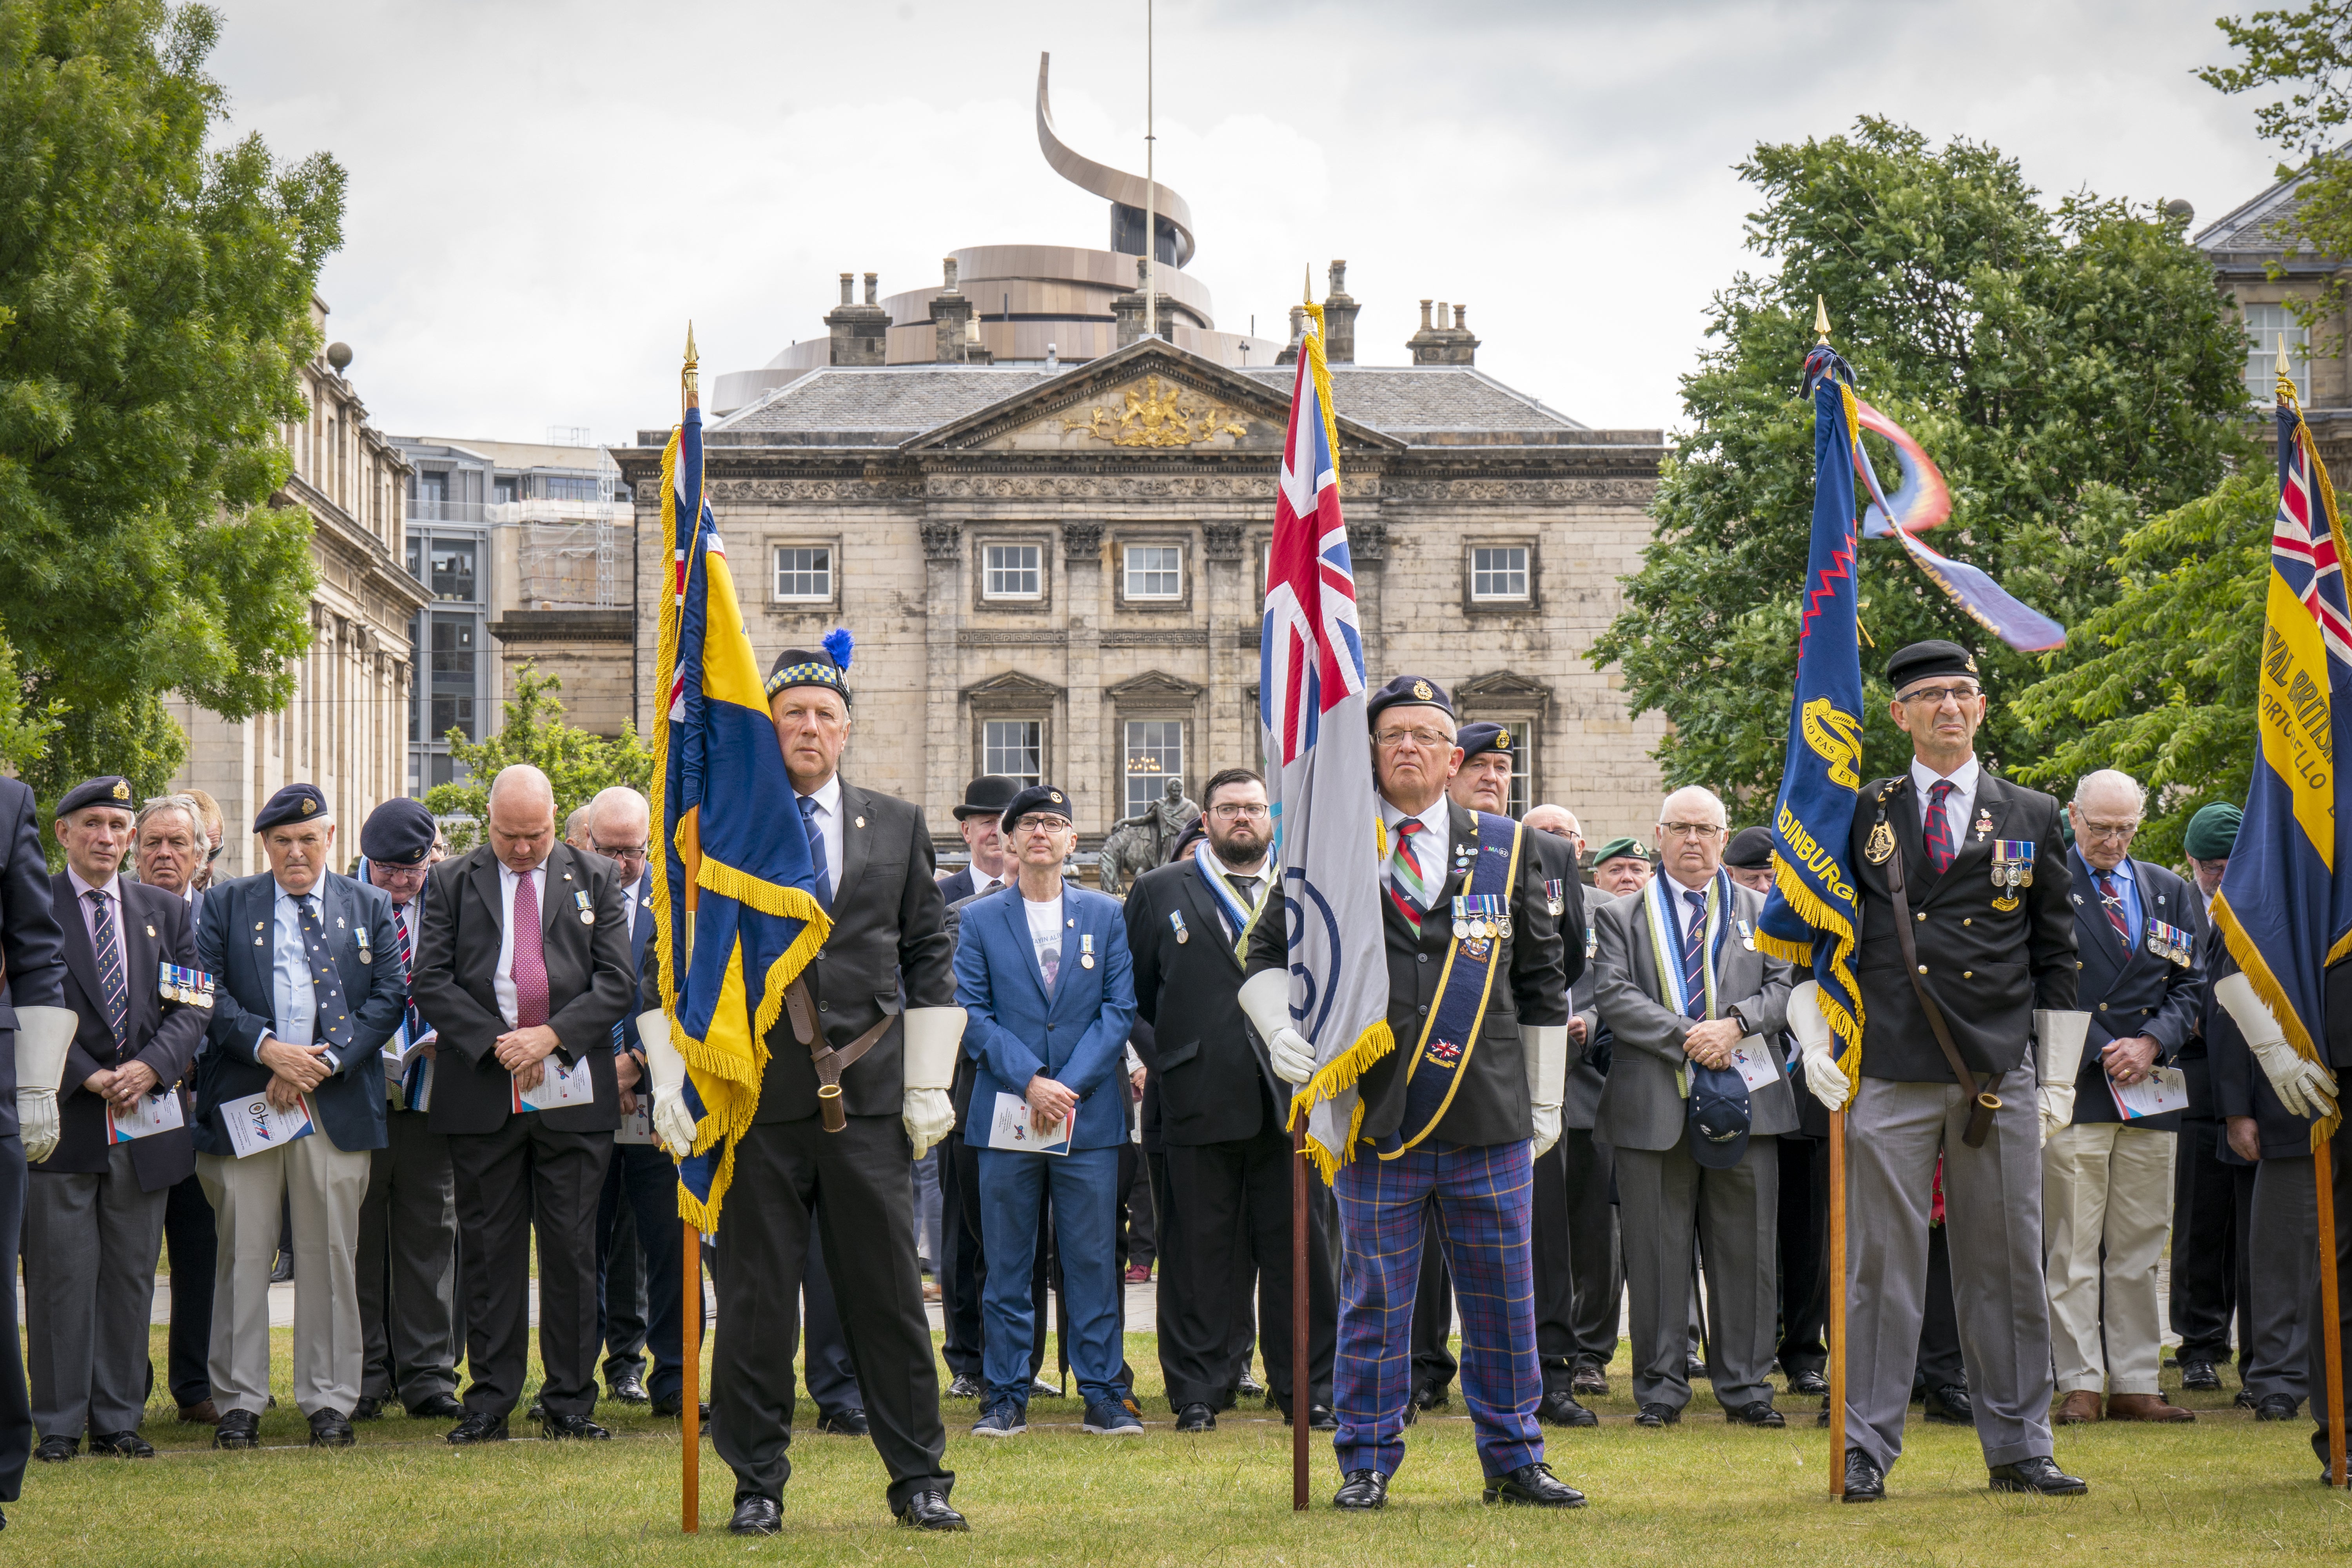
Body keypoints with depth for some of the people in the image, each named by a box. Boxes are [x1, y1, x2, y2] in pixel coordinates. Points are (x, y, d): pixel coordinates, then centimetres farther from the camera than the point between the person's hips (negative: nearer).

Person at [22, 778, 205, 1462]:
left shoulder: (166, 911, 14)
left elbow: (190, 1009, 7)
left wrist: (150, 1067, -11)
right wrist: (89, 1079, -14)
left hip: (144, 1118, 4)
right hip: (64, 1119, -4)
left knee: (131, 1275, 6)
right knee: (61, 1274, -2)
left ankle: (118, 1420, 12)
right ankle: (59, 1424, 3)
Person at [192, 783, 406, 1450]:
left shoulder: (370, 908, 14)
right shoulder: (225, 906, 11)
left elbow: (389, 995, 5)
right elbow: (207, 992, 1)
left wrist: (325, 1061, -8)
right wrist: (268, 1048, -12)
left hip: (338, 1100, 1)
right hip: (244, 1099, -1)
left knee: (331, 1253, 2)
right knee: (243, 1251, -1)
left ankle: (329, 1402, 8)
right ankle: (240, 1401, 5)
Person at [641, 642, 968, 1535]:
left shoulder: (898, 829, 11)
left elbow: (928, 960, 12)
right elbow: (666, 966, 5)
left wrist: (929, 1086, 6)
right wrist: (671, 1087, -3)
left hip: (870, 1095, 1)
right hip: (755, 1100, -1)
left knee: (889, 1291, 4)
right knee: (756, 1297, 2)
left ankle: (919, 1480, 12)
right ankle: (757, 1485, 11)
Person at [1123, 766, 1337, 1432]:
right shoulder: (1160, 891, 9)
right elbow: (1130, 992, 10)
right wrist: (1158, 1058, 1)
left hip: (1290, 1100, 1)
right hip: (1201, 1098, -1)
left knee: (1300, 1246, 2)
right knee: (1199, 1248, 1)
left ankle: (1310, 1387, 9)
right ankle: (1197, 1389, 7)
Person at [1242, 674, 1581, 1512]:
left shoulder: (1504, 849, 8)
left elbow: (1543, 984, 14)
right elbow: (1267, 955, 10)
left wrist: (1543, 1100, 13)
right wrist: (1283, 1031, -8)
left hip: (1491, 1126, 2)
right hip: (1375, 1124, -2)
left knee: (1502, 1300, 8)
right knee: (1374, 1301, 4)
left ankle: (1513, 1459, 19)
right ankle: (1366, 1463, 13)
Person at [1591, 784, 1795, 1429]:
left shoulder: (1761, 913, 15)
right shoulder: (1621, 918, 9)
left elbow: (1782, 988, 7)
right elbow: (1614, 996, -3)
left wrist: (1735, 1025, -12)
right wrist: (1687, 1037, -14)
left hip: (1745, 1099, 1)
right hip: (1654, 1103, -1)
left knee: (1746, 1248, 3)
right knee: (1657, 1251, 0)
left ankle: (1745, 1385, 11)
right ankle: (1661, 1386, 8)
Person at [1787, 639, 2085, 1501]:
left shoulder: (2034, 818, 10)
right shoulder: (1861, 815, 7)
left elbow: (2059, 954, 12)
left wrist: (2060, 1076, 7)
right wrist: (1814, 1041, -1)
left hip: (1999, 1076, 1)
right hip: (1891, 1076, -1)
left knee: (2007, 1264, 6)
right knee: (1883, 1264, -1)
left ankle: (2018, 1448, 13)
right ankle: (1868, 1450, 3)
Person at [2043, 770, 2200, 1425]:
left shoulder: (2169, 892, 16)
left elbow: (2188, 985, 14)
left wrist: (2152, 1044, -3)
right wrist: (2104, 1051, -11)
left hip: (2150, 1091, 5)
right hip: (2075, 1088, -5)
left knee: (2139, 1248, 6)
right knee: (2072, 1248, -5)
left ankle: (2135, 1384, 10)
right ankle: (2079, 1384, -3)